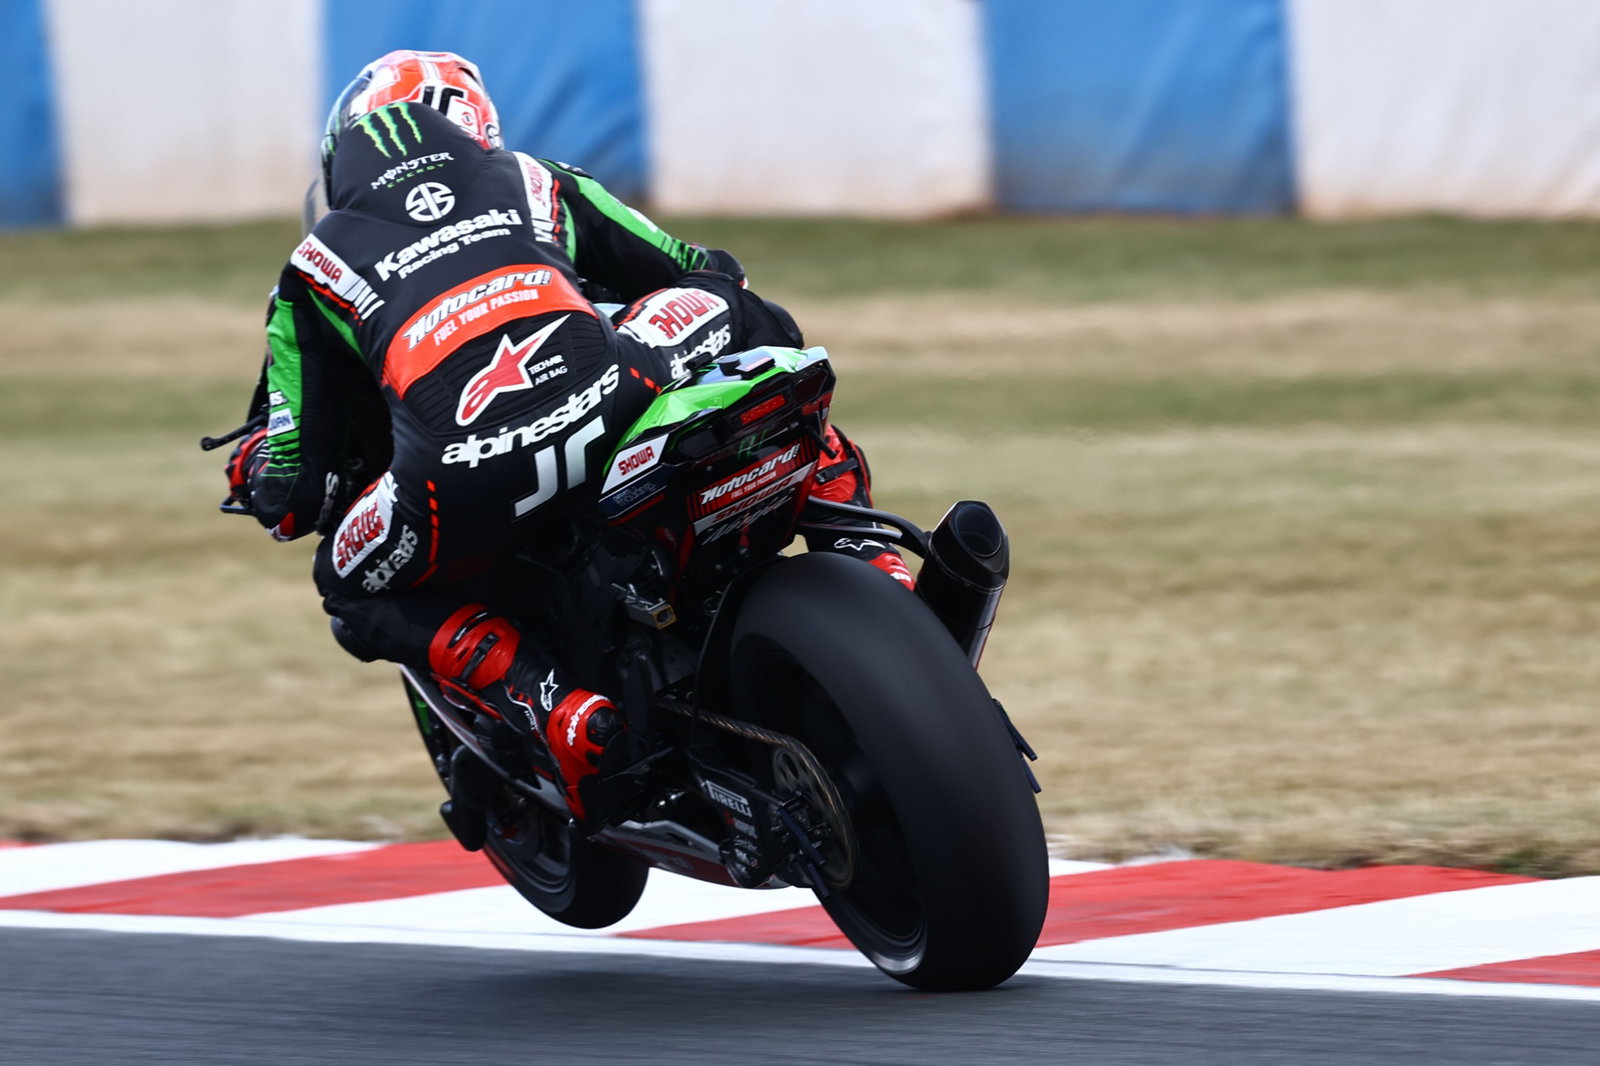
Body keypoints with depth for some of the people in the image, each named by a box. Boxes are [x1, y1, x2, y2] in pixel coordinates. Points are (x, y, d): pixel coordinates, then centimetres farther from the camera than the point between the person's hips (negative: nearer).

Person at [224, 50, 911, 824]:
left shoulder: (316, 266, 27)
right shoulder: (536, 183, 30)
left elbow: (296, 492, 23)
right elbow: (702, 279, 35)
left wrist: (282, 488, 47)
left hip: (463, 480, -2)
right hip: (617, 407, 2)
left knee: (356, 589, 28)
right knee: (736, 310, 32)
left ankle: (554, 710, 1)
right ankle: (868, 567, 18)